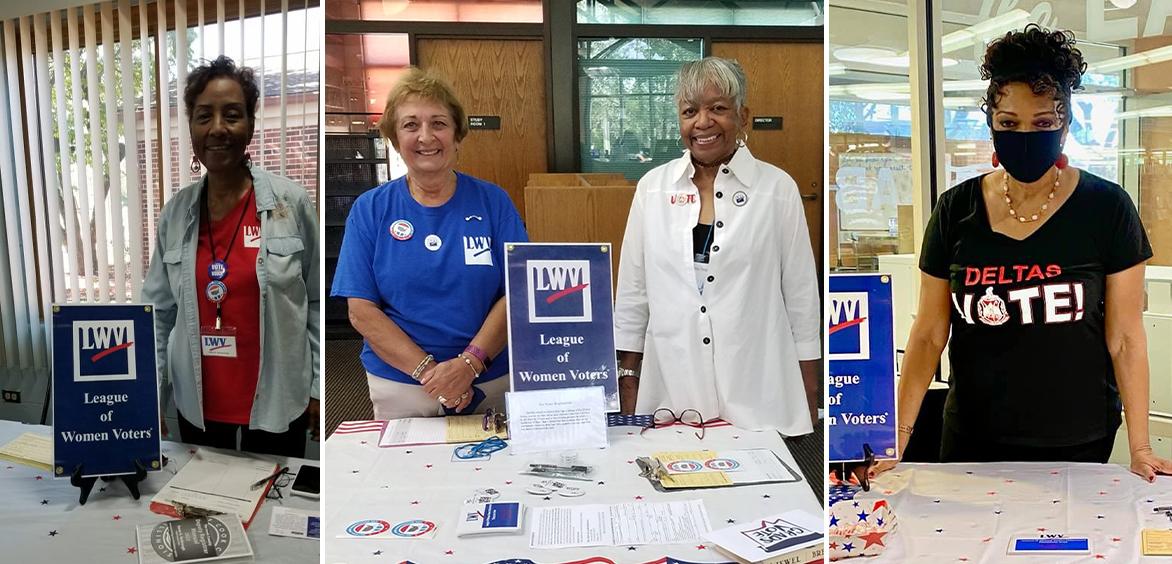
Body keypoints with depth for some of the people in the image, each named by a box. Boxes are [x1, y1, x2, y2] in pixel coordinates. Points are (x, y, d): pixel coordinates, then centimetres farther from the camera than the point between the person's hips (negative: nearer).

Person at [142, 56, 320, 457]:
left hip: (276, 406, -3)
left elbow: (318, 303, -3)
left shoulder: (291, 203, -8)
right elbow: (158, 312, 8)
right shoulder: (176, 213, 1)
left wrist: (319, 388, -3)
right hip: (197, 407, 3)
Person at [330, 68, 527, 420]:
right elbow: (361, 311, -4)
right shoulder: (370, 209, 0)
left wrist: (469, 364, -18)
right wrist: (428, 371, -15)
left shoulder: (492, 201, 0)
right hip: (398, 386, 0)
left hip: (490, 385, 0)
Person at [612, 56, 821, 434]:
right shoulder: (652, 187, 4)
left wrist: (809, 404, 3)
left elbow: (801, 297, 3)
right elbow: (632, 294, 8)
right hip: (671, 394, 1)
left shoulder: (777, 188, 0)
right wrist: (628, 398, 7)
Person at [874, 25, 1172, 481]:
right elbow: (929, 333, -2)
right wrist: (899, 433, -9)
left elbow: (1124, 337, -6)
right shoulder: (955, 211, -4)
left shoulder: (1107, 208, -8)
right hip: (973, 441, 2)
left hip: (1077, 444, -1)